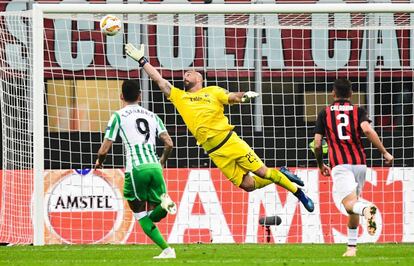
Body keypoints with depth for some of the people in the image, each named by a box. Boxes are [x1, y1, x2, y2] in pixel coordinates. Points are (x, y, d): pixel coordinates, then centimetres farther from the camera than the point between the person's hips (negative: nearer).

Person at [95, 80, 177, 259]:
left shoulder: (119, 116, 7)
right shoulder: (152, 116, 19)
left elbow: (104, 149, 5)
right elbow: (169, 144, 10)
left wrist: (99, 162, 28)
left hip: (136, 169, -4)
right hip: (154, 167, 4)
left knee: (141, 216, 9)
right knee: (153, 216, 12)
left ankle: (166, 250, -10)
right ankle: (164, 203, -25)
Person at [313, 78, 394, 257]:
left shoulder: (324, 113, 11)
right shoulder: (358, 111, 10)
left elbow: (317, 144, 7)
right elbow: (367, 130, -11)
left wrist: (320, 165, 24)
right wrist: (384, 152, -6)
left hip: (340, 164, -3)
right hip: (359, 162, 3)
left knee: (350, 203, -20)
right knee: (353, 207, 19)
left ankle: (366, 209, -54)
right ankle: (352, 247, 19)